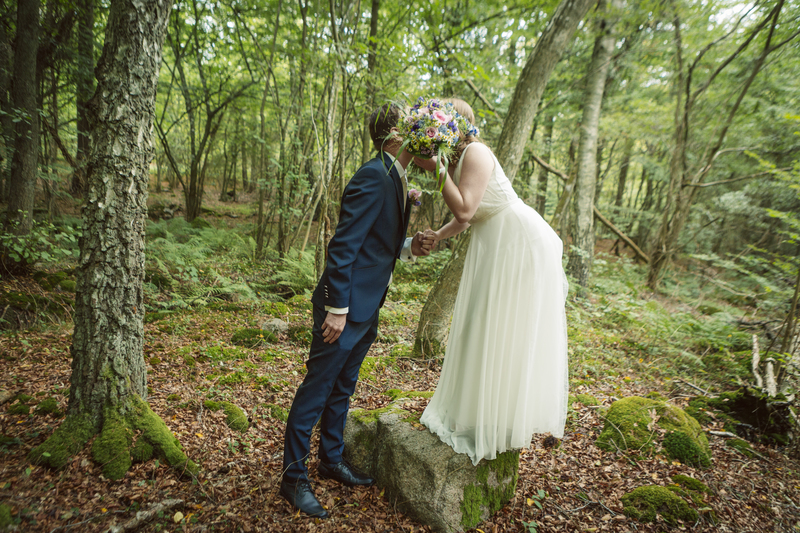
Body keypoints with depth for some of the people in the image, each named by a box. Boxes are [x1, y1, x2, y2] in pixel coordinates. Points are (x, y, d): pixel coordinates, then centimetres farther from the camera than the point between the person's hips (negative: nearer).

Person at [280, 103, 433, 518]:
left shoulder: (395, 180, 13)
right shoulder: (372, 177, -18)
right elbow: (344, 245, -22)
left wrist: (410, 247, 1)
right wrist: (337, 308, -22)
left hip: (367, 307, 10)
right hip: (346, 305, -10)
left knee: (342, 387, 21)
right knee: (317, 389, 4)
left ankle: (331, 460, 38)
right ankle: (293, 476, 22)